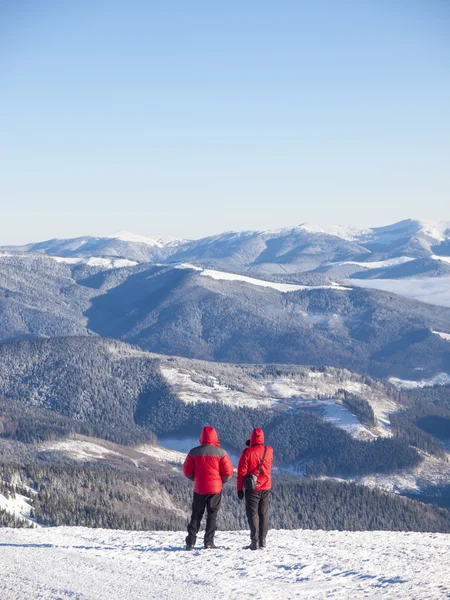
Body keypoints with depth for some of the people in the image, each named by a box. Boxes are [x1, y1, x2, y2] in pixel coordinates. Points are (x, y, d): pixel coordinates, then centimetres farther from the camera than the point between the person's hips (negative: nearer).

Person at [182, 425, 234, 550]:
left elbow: (187, 470, 0)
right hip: (215, 488, -1)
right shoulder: (220, 452, -7)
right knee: (212, 515, 7)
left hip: (199, 488, 1)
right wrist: (222, 481, 10)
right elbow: (228, 471, -8)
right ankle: (209, 541, 2)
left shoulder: (194, 452, -3)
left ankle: (190, 542, 4)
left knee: (196, 515, 9)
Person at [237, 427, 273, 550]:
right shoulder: (269, 451, -1)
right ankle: (262, 540, 11)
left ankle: (254, 541, -9)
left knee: (252, 513, -1)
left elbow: (241, 472, -10)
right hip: (266, 488, 4)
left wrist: (239, 488, -2)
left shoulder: (247, 452, -12)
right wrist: (254, 446, 18)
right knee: (264, 514, 11)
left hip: (252, 489, -4)